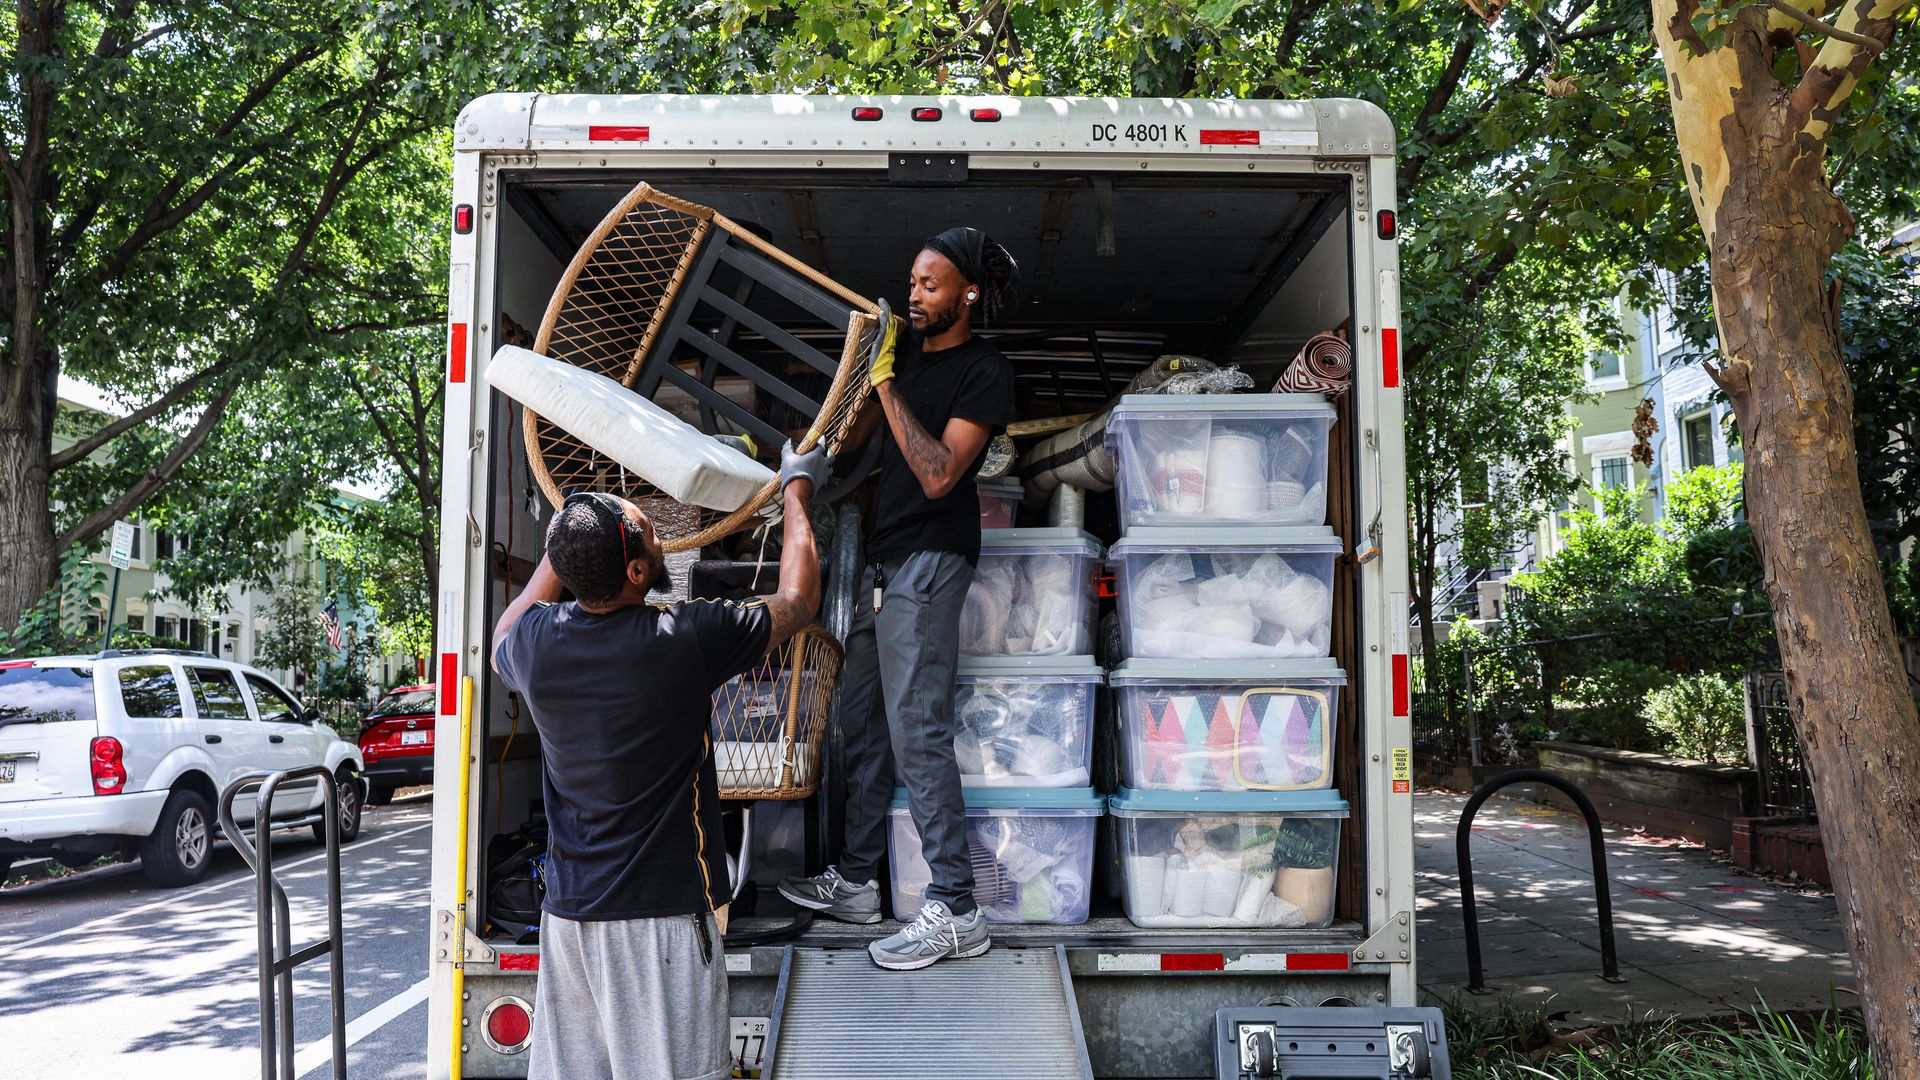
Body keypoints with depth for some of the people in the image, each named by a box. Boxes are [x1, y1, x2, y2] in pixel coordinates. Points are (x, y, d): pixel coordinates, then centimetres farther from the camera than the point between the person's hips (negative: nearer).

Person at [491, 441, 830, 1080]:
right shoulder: (687, 638, -17)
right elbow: (797, 602, 1)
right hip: (662, 913, -5)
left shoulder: (535, 641, -3)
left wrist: (566, 545, 28)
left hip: (567, 910, 6)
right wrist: (797, 490, 15)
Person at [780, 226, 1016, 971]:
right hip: (883, 556, 9)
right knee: (861, 720, 12)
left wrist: (888, 384, -18)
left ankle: (955, 913, -7)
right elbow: (850, 436, 15)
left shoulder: (985, 373, -9)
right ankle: (856, 881, 24)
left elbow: (939, 475, -20)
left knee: (918, 730, -12)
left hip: (930, 560, -9)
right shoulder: (908, 348, 14)